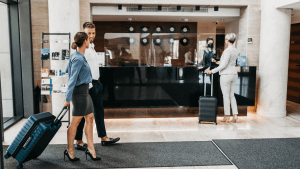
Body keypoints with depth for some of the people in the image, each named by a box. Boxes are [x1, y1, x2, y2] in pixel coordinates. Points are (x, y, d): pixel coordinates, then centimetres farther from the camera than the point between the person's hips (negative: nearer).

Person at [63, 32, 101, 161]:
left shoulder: (76, 56, 10)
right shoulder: (78, 59, -20)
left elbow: (67, 70, 22)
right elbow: (72, 80, -21)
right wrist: (68, 99, -19)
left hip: (84, 92, 10)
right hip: (80, 92, -10)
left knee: (90, 119, 11)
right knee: (75, 122, 2)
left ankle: (90, 148, 18)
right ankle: (70, 150, 18)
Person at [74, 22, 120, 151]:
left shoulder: (92, 47, 15)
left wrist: (97, 83, 19)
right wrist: (88, 86, -23)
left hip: (96, 83, 10)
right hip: (88, 84, -10)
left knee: (99, 111, 16)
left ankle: (103, 137, 29)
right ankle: (78, 142, 12)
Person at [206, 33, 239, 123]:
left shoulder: (228, 50, -17)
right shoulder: (236, 50, 9)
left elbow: (223, 65, -19)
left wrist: (212, 71, -13)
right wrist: (219, 62, 33)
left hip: (226, 74, -8)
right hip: (234, 74, 8)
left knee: (226, 96, 2)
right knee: (232, 95, 13)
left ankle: (227, 115, 10)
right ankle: (235, 115, 8)